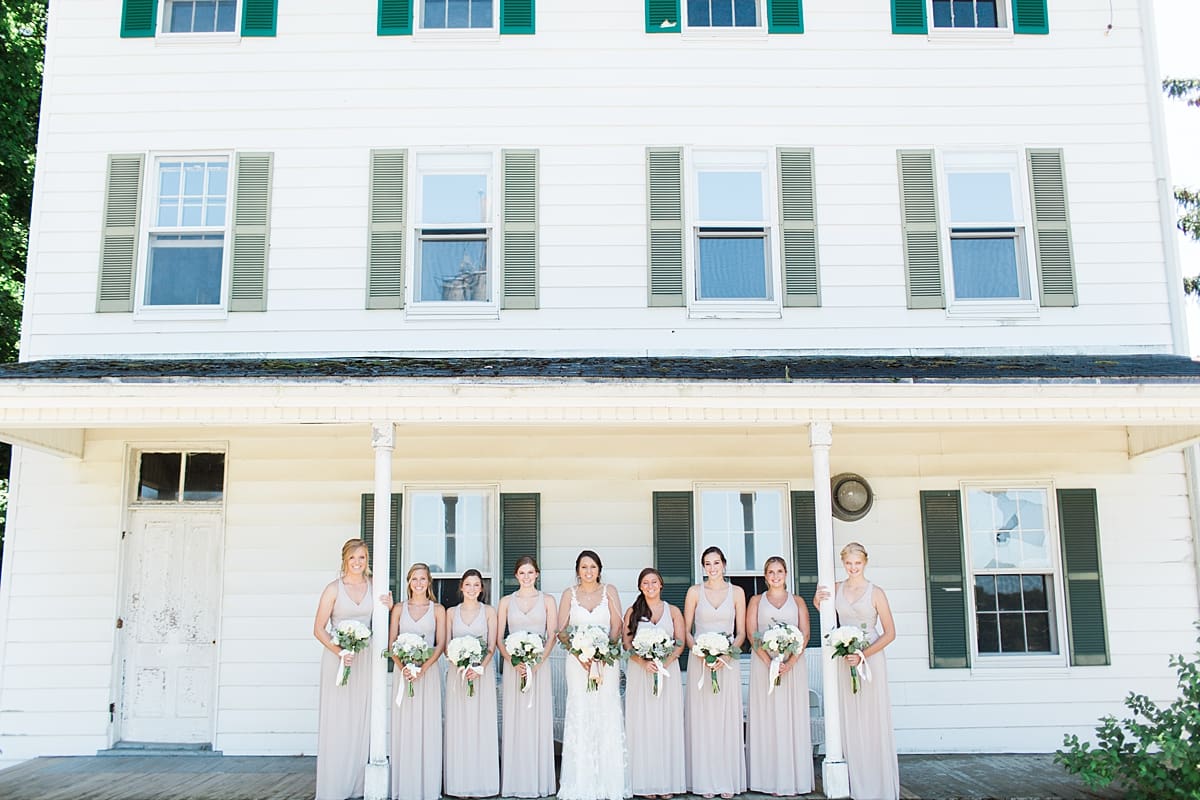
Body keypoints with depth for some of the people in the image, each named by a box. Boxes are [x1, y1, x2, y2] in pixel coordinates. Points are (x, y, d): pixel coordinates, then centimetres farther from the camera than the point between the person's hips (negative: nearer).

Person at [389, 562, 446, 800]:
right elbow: (391, 643, 5)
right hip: (403, 671, 1)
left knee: (427, 726, -1)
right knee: (404, 727, 2)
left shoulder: (437, 609, 5)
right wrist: (403, 667, -11)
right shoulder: (399, 609, 9)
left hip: (428, 671, -1)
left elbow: (440, 644, 0)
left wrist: (423, 667, -13)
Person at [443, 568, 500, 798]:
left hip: (482, 673, -1)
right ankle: (459, 783, 8)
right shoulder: (451, 612, 8)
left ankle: (480, 782, 8)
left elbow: (492, 646, 0)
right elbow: (446, 645, 4)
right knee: (458, 725, 2)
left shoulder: (489, 611, 3)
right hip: (457, 673, 1)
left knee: (481, 725, 0)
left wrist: (480, 667, -16)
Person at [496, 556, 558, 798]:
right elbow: (499, 638, 5)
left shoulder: (547, 601, 6)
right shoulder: (506, 602, 8)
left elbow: (552, 636, 1)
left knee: (539, 721, 0)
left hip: (539, 664, -1)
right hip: (513, 665, 1)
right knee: (514, 721, 1)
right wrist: (514, 662, -10)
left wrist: (536, 664, -11)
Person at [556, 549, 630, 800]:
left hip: (606, 660, 0)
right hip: (577, 661, 0)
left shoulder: (609, 591, 5)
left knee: (607, 715, -3)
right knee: (579, 717, -3)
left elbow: (617, 628, 0)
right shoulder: (569, 594, 6)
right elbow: (561, 630, 2)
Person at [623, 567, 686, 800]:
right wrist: (644, 662, -14)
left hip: (668, 670, 0)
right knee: (643, 725, -1)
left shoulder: (673, 611, 8)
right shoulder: (632, 612, 7)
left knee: (667, 724, 0)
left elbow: (680, 643, 3)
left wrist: (665, 662, -13)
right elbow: (628, 644, 2)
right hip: (640, 672, 0)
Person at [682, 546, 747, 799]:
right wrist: (701, 653, -12)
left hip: (728, 662, 0)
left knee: (728, 719, 2)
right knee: (702, 720, 1)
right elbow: (686, 631, 4)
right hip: (699, 662, 0)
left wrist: (726, 655, -11)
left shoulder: (736, 592, 5)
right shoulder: (695, 592, 4)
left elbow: (741, 632, 5)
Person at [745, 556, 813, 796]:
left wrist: (790, 662, -12)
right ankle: (770, 779, 2)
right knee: (767, 719, -2)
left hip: (793, 665, 1)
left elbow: (805, 634, 3)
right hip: (763, 663, 0)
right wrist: (769, 661, -13)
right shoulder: (756, 601, 12)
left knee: (792, 718, 0)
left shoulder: (797, 601, 13)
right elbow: (751, 633, 1)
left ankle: (794, 778, 5)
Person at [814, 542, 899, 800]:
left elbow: (890, 633, -5)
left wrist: (864, 654, -16)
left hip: (870, 659, -4)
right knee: (850, 722, 6)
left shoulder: (875, 592, -5)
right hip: (844, 660, 4)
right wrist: (817, 601, 1)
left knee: (874, 720, 0)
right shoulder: (835, 589, 7)